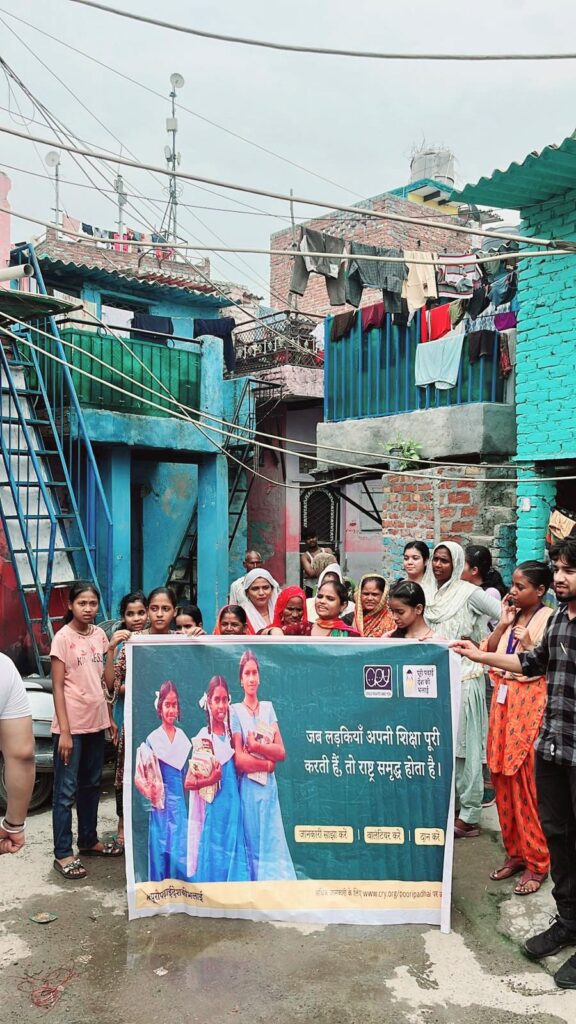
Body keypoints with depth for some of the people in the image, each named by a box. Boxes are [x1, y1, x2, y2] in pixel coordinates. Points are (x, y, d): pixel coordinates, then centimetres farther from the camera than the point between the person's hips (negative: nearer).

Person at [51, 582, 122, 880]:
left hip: (96, 722, 6)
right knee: (66, 790, 1)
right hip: (71, 725, -6)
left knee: (91, 784, 17)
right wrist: (64, 731, -16)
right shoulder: (63, 638, -11)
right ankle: (62, 854, 8)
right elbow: (57, 687, -12)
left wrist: (110, 718, 11)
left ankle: (89, 840, 31)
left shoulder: (100, 635, 6)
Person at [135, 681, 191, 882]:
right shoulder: (152, 739, -5)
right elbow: (144, 776, -4)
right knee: (160, 850, 1)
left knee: (181, 854, 1)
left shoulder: (182, 737, 5)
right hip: (160, 802, -3)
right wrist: (149, 788, -21)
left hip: (179, 801, 3)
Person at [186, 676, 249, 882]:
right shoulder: (203, 738, -8)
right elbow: (188, 782, -10)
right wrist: (210, 780, -24)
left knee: (235, 861, 7)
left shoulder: (230, 734, 7)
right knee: (214, 863, 2)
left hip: (234, 805, 5)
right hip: (214, 808, -5)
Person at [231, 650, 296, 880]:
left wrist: (257, 746, -11)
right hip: (249, 790, -4)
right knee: (253, 848, 3)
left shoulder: (268, 707, 9)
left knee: (274, 846, 4)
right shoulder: (236, 711, -3)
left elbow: (281, 752, 2)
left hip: (270, 788, 4)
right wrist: (267, 764, -8)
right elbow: (239, 760, -11)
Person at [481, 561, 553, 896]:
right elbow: (486, 651, 7)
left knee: (527, 783, -4)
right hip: (503, 699, 7)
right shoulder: (512, 615, 12)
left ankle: (537, 863, 8)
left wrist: (526, 640, -19)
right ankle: (515, 852, 22)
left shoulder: (549, 619, -7)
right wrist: (503, 624, -2)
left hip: (531, 702, -7)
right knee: (503, 778, 9)